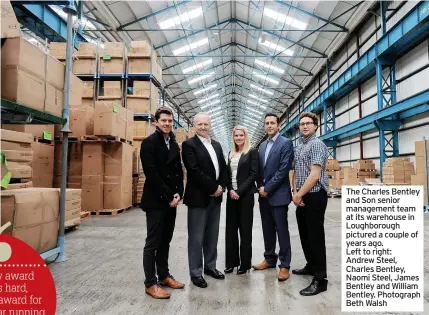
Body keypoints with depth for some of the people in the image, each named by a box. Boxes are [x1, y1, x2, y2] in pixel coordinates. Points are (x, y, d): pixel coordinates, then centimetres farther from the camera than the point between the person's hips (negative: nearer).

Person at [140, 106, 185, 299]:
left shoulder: (174, 144, 12)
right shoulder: (149, 143, -8)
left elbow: (179, 171, 13)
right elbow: (152, 174, -16)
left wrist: (177, 194, -2)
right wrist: (168, 197, -16)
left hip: (171, 200, 7)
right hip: (156, 200, -6)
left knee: (165, 241, 15)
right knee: (153, 242, 1)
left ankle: (163, 275, 28)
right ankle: (150, 283, 12)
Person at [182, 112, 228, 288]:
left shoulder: (217, 145, 15)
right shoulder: (189, 144, -7)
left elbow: (223, 168, 13)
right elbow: (194, 171, -17)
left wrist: (221, 187, -3)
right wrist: (213, 188, -15)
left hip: (215, 197, 7)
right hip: (198, 197, -6)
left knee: (212, 235, 15)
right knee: (196, 237, 3)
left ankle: (210, 266, 29)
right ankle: (196, 272, 16)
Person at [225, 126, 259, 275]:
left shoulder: (252, 152, -3)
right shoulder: (231, 153, 14)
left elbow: (253, 174, -10)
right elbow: (228, 174, 13)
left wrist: (240, 191, -15)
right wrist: (230, 190, -4)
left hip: (246, 195, -5)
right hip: (232, 195, 5)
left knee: (245, 229, 2)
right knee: (230, 228, 7)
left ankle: (245, 263, 15)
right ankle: (231, 261, 19)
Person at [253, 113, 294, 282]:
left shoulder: (286, 143, -7)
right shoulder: (262, 145, 14)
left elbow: (284, 169, -15)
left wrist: (267, 188, -14)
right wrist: (260, 187, 4)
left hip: (278, 194, -6)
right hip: (264, 194, 7)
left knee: (281, 230, 1)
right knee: (267, 229, 14)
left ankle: (284, 265, 12)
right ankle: (270, 259, 28)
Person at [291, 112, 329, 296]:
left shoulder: (317, 145, -11)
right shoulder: (298, 148, 16)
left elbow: (315, 174, -19)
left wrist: (299, 194, -15)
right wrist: (295, 192, 1)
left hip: (315, 196, -9)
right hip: (302, 197, 9)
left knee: (315, 236, -4)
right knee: (304, 234, 17)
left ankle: (320, 279, 5)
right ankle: (311, 266, 35)